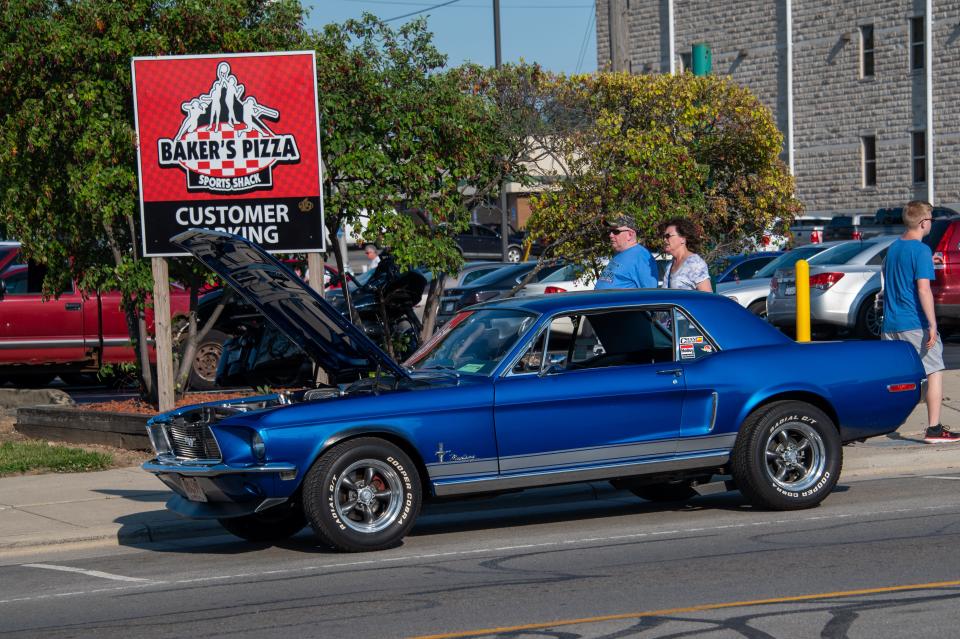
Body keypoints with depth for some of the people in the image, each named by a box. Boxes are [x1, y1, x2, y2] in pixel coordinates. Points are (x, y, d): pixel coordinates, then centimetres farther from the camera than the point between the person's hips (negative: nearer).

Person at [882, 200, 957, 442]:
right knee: (935, 372, 0)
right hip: (915, 324, -7)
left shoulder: (893, 248, 12)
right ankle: (934, 429, -5)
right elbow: (923, 289, -18)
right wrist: (932, 325, -19)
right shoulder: (921, 250, -12)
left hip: (890, 325, 7)